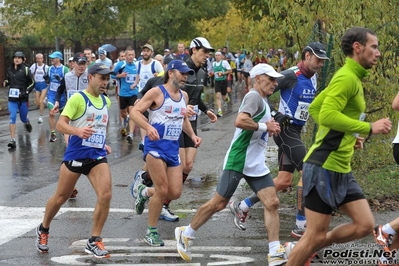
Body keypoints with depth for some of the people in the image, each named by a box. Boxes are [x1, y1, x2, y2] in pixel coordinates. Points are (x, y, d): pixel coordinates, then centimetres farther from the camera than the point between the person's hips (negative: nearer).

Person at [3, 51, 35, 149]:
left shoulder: (26, 70, -5)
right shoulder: (9, 70, 7)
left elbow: (32, 82, -3)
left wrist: (26, 92, -13)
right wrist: (5, 83, -1)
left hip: (23, 98, -2)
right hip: (12, 98, 2)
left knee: (23, 118, 11)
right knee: (12, 118, -10)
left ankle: (27, 122, 50)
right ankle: (13, 140, -11)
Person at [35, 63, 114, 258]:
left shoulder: (106, 101, 11)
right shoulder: (78, 98, -11)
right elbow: (60, 124, -18)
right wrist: (78, 131, -35)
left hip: (97, 156, 5)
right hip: (75, 155, -5)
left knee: (105, 195, -15)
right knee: (61, 197, 9)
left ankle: (94, 241, -3)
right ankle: (43, 230, 36)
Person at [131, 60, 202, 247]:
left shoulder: (184, 96, 13)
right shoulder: (157, 92, -8)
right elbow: (135, 111, -12)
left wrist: (192, 135, 11)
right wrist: (148, 127, -29)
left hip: (173, 147, 7)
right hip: (156, 145, -7)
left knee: (175, 193, 1)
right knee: (162, 190, -11)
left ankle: (145, 192, 31)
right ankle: (151, 232, 5)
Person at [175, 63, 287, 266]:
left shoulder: (262, 100, 16)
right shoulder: (254, 96, -13)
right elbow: (239, 121, -28)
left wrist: (269, 128, 8)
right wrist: (264, 126, -18)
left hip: (256, 164, 9)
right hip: (238, 160, -9)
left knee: (272, 203, -3)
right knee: (218, 203, -1)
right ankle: (186, 234, 18)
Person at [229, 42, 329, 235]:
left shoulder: (313, 77, 9)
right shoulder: (290, 76, -16)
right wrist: (275, 114, -22)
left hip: (296, 131, 9)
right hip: (285, 129, -9)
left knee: (284, 181, 9)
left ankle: (242, 207, 22)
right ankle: (300, 226, -5)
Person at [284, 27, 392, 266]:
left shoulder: (351, 78, 16)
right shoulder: (347, 77, -14)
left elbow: (314, 108, 24)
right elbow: (327, 115, -26)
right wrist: (368, 128, -21)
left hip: (341, 169, 10)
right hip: (325, 166, -10)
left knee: (365, 225, 6)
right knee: (316, 235, -4)